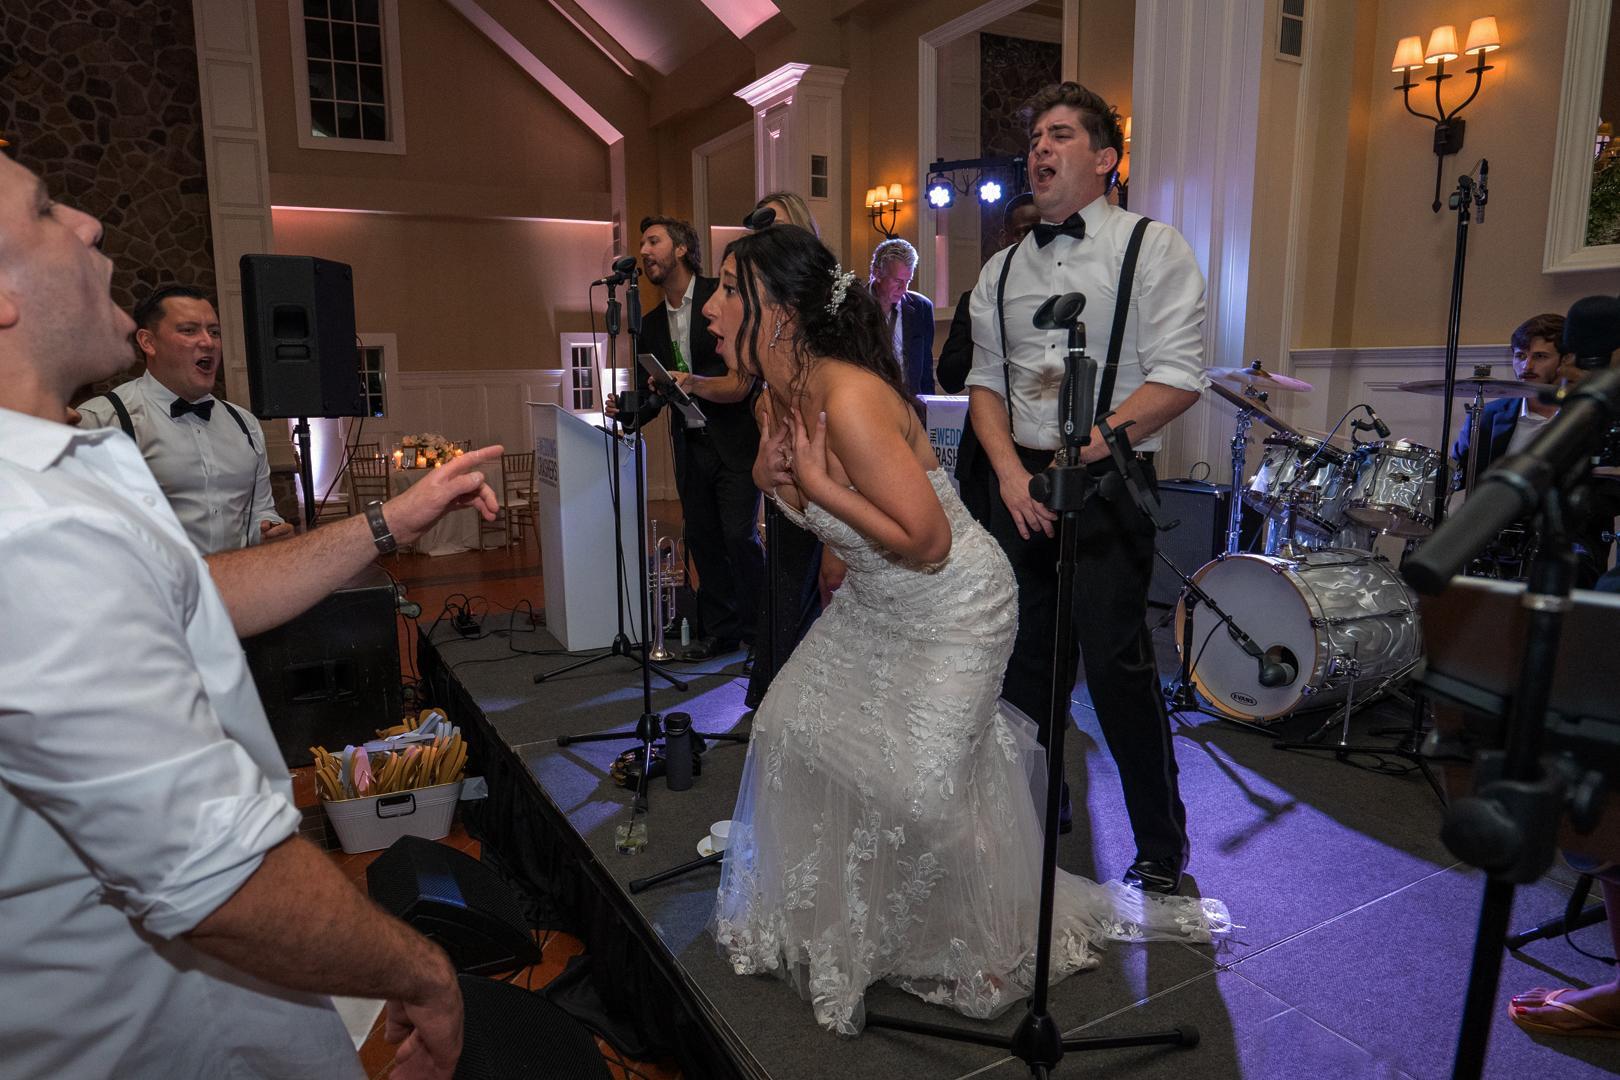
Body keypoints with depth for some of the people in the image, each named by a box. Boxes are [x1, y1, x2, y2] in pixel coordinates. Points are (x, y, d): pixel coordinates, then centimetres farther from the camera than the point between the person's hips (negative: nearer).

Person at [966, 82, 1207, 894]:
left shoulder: (1153, 248, -2)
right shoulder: (1002, 271, 13)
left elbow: (1177, 379, -10)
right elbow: (984, 382, 12)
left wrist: (1084, 449, -18)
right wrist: (1011, 469, -5)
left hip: (1108, 485, -5)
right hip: (1019, 483, 5)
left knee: (1117, 664, -6)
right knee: (1026, 657, 13)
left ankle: (1162, 851, 13)